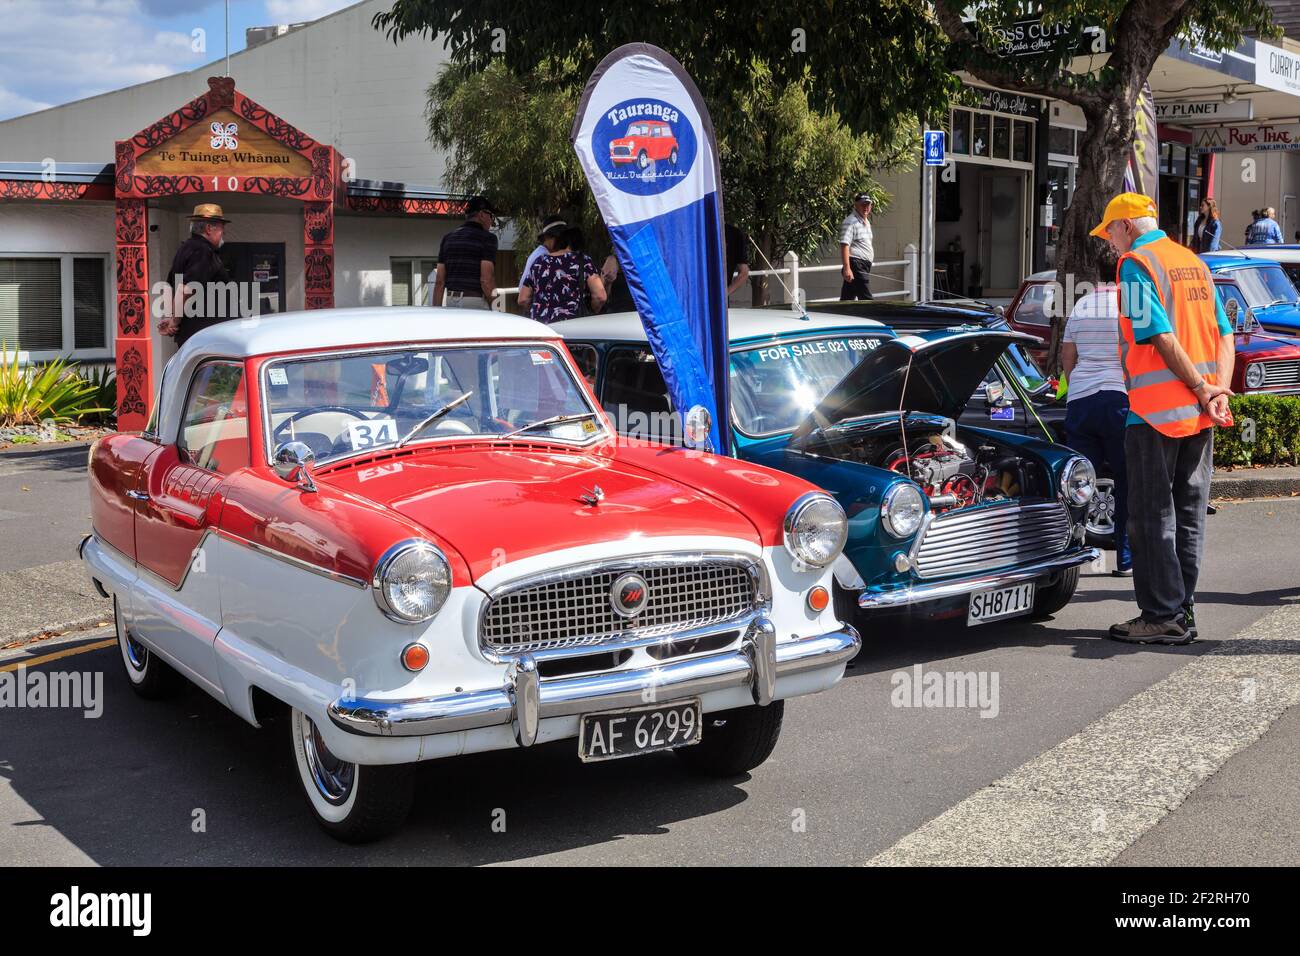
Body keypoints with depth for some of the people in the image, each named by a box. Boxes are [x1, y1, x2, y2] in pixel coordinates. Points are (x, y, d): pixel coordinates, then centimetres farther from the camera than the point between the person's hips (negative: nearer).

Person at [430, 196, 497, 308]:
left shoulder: (448, 238, 15)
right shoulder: (487, 238, -3)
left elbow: (439, 281, 11)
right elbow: (486, 279, -13)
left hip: (451, 300, 6)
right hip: (476, 303, -6)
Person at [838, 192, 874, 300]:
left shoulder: (866, 222, 20)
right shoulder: (850, 222, -11)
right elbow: (844, 245, -21)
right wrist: (847, 268, -29)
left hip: (864, 266, 9)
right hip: (856, 266, -9)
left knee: (846, 299, 11)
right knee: (867, 300, -11)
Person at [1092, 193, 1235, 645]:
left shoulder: (1136, 264, -8)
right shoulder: (1194, 262, 16)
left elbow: (1162, 336, -17)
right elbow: (1225, 335, 10)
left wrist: (1202, 391, -12)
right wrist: (1218, 391, -2)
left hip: (1156, 411, -8)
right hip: (1199, 417, 8)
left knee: (1152, 516, -1)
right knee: (1189, 514, 11)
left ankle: (1162, 616, 0)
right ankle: (1183, 610, 17)